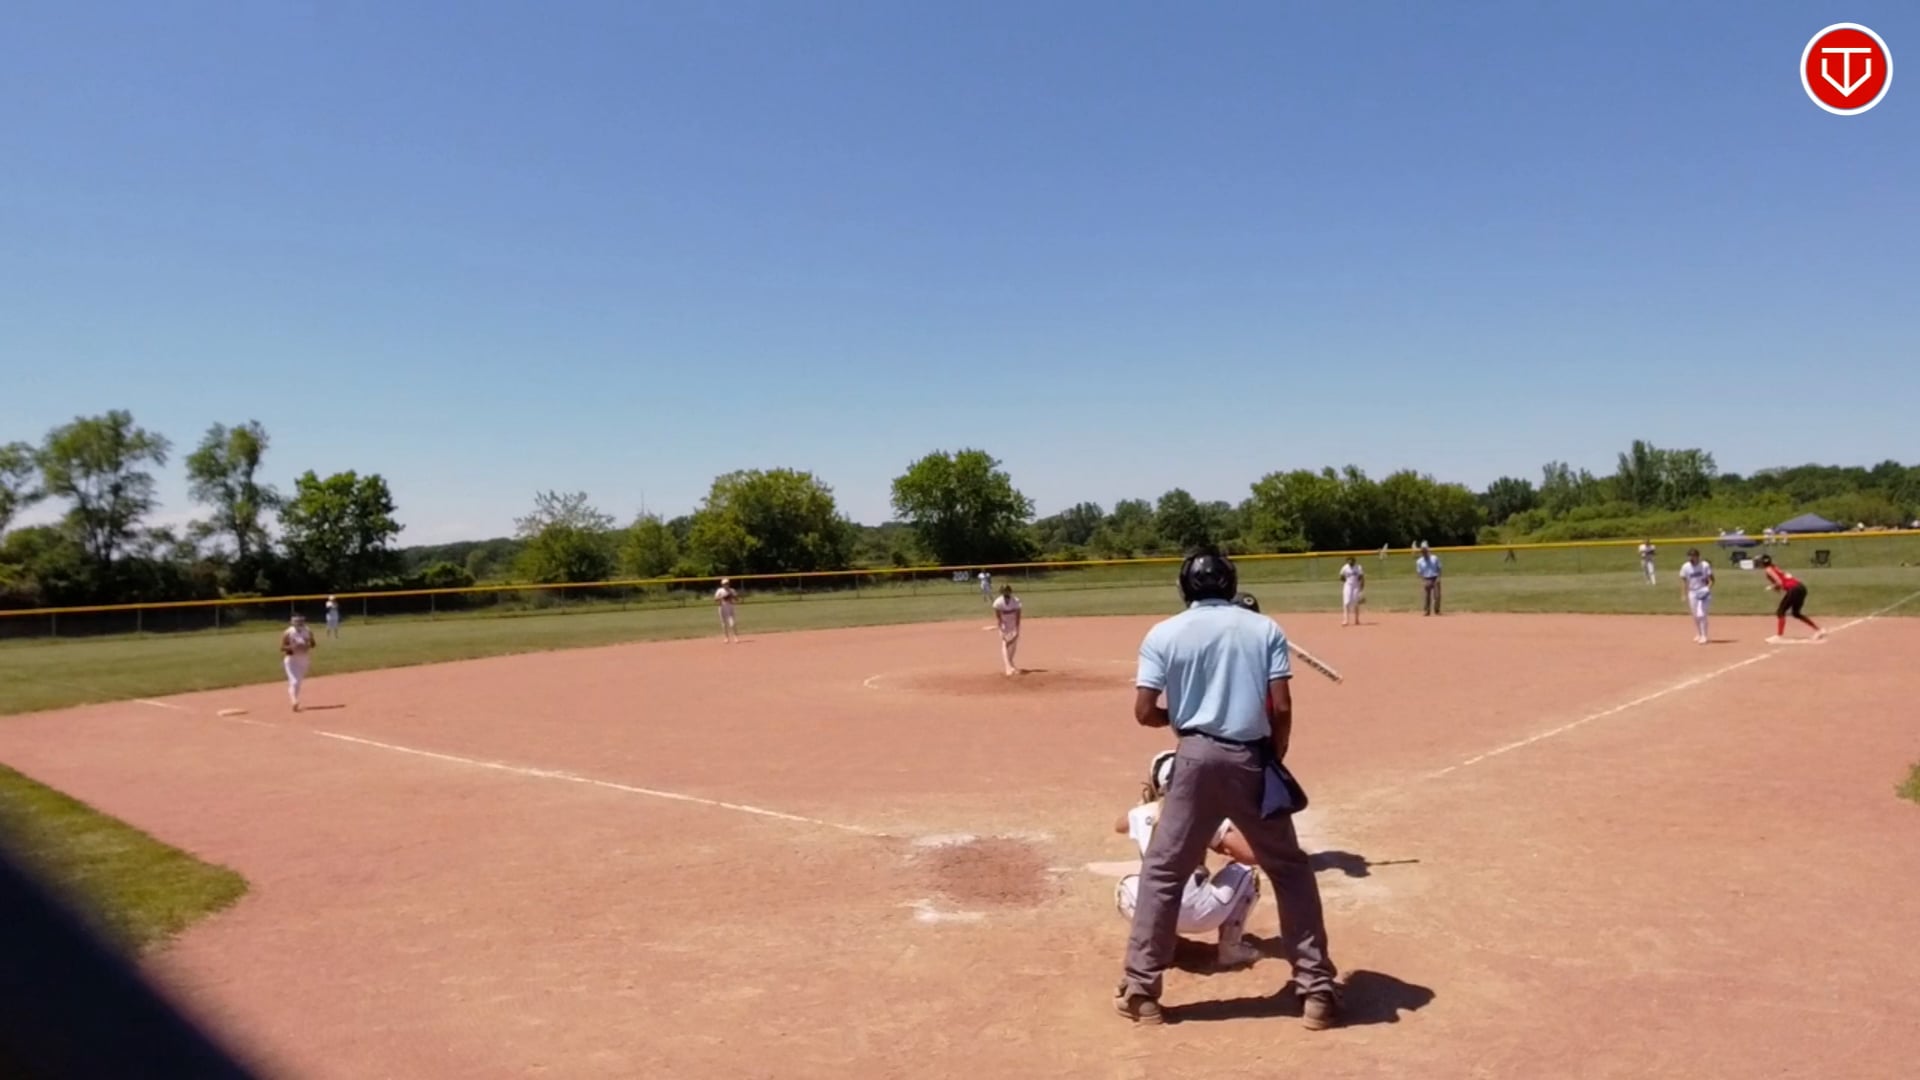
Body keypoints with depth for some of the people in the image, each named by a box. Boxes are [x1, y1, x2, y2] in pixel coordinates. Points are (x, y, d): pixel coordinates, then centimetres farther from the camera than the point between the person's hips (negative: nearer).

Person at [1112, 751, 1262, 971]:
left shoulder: (1142, 815, 8)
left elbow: (1118, 825, 33)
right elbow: (1250, 854, -6)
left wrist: (1145, 802, 37)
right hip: (1197, 915, -4)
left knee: (1126, 887, 37)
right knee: (1245, 871, 20)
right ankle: (1230, 949, 15)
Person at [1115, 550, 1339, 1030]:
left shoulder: (1164, 634, 0)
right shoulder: (1264, 628, 3)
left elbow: (1144, 713, -4)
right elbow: (1281, 708, -4)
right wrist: (1276, 759, 9)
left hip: (1197, 757, -1)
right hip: (1251, 758, 1)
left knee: (1162, 870, 10)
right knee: (1290, 869, 16)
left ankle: (1140, 990, 11)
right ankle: (1317, 989, 18)